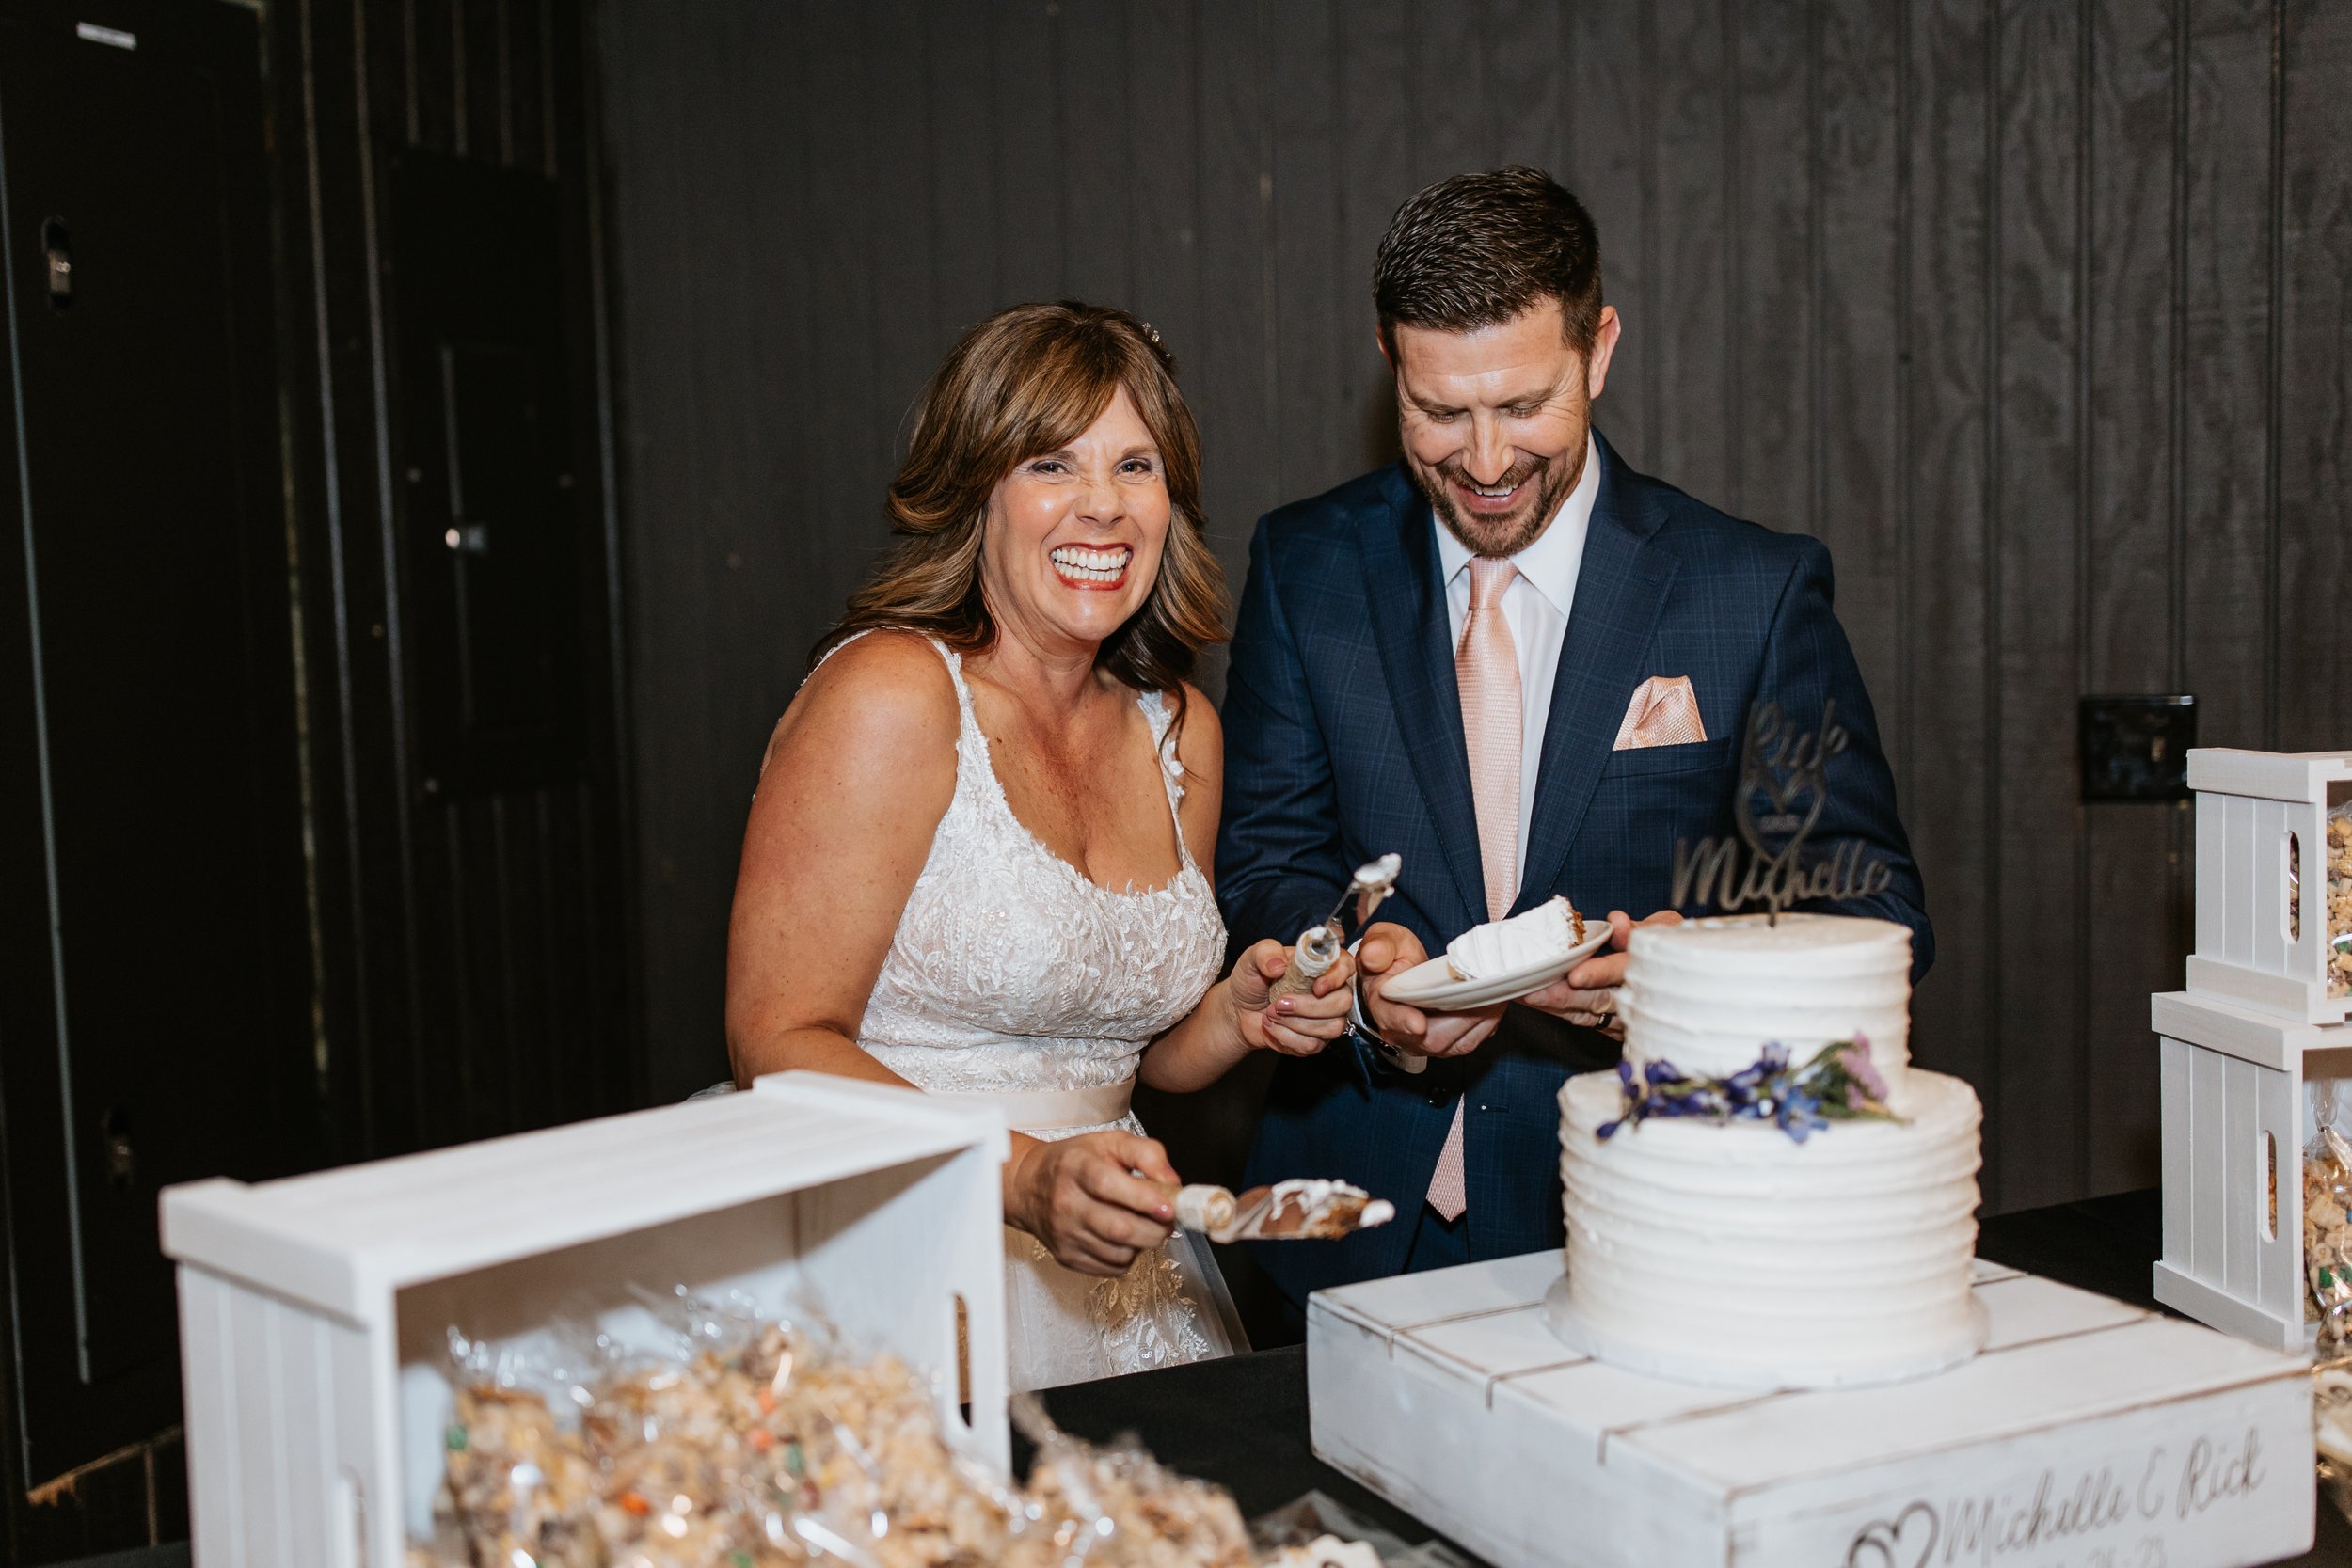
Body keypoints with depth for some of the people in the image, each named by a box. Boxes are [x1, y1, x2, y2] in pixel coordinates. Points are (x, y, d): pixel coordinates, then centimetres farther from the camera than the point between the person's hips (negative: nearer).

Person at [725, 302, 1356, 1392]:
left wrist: (1238, 1016, -1)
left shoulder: (1180, 730, 8)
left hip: (1108, 1267, 6)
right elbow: (778, 1043, -15)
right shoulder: (890, 696, -12)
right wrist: (1025, 1178, -25)